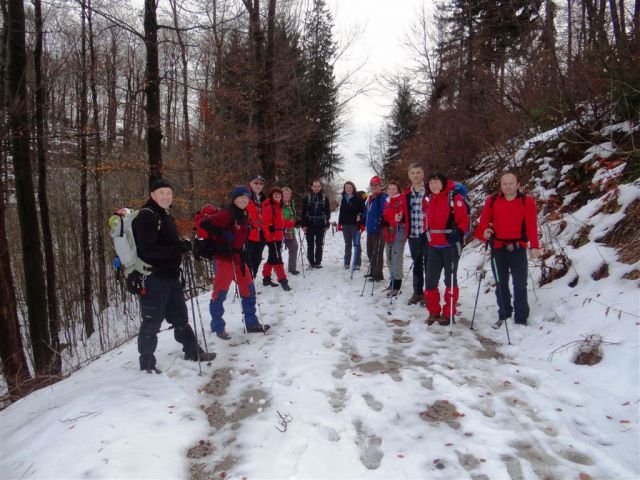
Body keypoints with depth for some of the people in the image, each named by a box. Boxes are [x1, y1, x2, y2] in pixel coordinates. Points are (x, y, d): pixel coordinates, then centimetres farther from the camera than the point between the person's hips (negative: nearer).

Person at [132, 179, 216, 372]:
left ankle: (193, 352, 34)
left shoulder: (166, 216, 16)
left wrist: (182, 245, 4)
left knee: (180, 317, 20)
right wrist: (178, 249, -26)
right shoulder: (146, 216, -13)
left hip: (171, 276, 9)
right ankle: (146, 364, 15)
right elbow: (147, 250, -22)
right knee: (151, 322, 1)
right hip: (153, 278, -9)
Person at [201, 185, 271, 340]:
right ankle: (218, 327, 12)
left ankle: (251, 323, 23)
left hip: (238, 257, 9)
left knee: (248, 288, 12)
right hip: (224, 257, -9)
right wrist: (222, 236, -22)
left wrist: (241, 253, 14)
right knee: (220, 291, -1)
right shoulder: (227, 214, -16)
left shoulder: (244, 215, 11)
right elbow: (205, 224, -24)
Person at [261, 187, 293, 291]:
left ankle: (266, 278, 26)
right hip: (272, 237, -10)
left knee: (272, 258, 16)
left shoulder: (279, 206, 17)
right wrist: (269, 237, -25)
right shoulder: (268, 207, -12)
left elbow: (283, 222, 21)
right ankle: (283, 280, -8)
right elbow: (265, 224, -19)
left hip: (279, 236, 10)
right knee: (277, 258, -9)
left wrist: (294, 223, 12)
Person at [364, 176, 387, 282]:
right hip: (370, 229, 9)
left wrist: (380, 222, -27)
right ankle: (373, 271, 30)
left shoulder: (383, 198, -11)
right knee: (370, 252, 17)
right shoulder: (369, 198, 16)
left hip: (378, 230, -9)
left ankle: (378, 274, 4)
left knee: (377, 252, -4)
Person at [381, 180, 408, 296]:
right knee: (389, 259, 14)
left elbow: (405, 215, -18)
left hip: (398, 233, -8)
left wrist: (400, 219, -36)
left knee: (396, 259, -10)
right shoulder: (387, 201, 16)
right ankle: (393, 281, 27)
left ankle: (396, 285, -5)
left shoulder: (402, 200, -7)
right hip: (388, 233, 8)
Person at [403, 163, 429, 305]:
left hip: (427, 234, -5)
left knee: (428, 265, 3)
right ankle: (417, 292, 27)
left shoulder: (430, 191, -8)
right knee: (416, 264, 16)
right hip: (413, 235, 6)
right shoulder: (407, 193, 9)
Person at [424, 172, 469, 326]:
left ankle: (448, 313, 15)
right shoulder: (430, 200, 12)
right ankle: (433, 312, 19)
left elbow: (464, 220, -10)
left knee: (450, 279, 5)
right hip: (434, 246, 6)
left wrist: (457, 234, -22)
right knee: (430, 280, 5)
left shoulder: (454, 198, -9)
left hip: (451, 246, -6)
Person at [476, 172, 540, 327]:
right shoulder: (492, 200, 6)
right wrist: (484, 231, -18)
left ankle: (521, 318, 13)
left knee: (520, 284, 4)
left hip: (518, 248, -2)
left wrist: (534, 246, -13)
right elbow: (484, 219, 3)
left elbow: (532, 225, -5)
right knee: (501, 283, 11)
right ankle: (504, 314, 25)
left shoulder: (527, 201, 1)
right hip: (498, 248, 2)